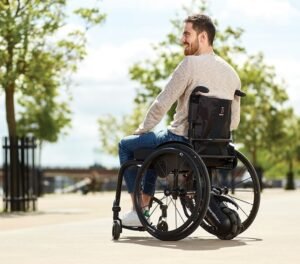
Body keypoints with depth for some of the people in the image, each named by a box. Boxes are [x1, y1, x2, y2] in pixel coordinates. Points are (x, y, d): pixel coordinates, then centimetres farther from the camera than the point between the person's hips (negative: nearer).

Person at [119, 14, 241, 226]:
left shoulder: (191, 64, -16)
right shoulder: (231, 72, 6)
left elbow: (162, 104, -13)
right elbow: (234, 122, 9)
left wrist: (142, 130, 2)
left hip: (181, 141, -8)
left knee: (126, 145, 15)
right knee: (153, 144, 34)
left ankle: (139, 210, 14)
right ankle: (145, 204, 32)